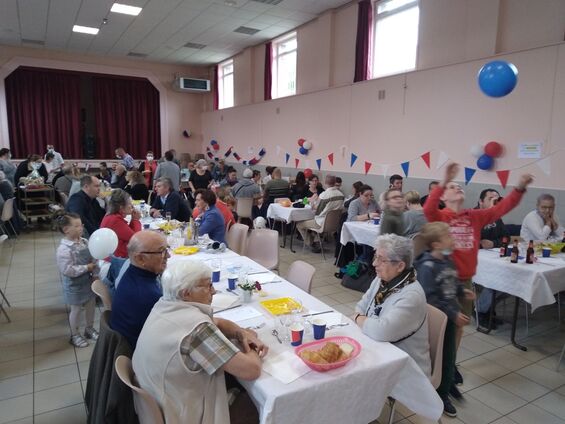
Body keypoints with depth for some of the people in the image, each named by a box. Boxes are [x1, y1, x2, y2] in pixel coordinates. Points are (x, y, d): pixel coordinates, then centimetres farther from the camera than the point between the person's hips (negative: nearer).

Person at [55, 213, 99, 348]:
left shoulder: (84, 242, -4)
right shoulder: (64, 249, -25)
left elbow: (93, 259, 3)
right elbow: (67, 270, -28)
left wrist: (95, 274, -3)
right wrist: (87, 267, -22)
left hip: (88, 281, 6)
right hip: (74, 285, -6)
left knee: (91, 305, 20)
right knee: (76, 309, 11)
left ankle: (90, 328, 42)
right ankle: (75, 335, 32)